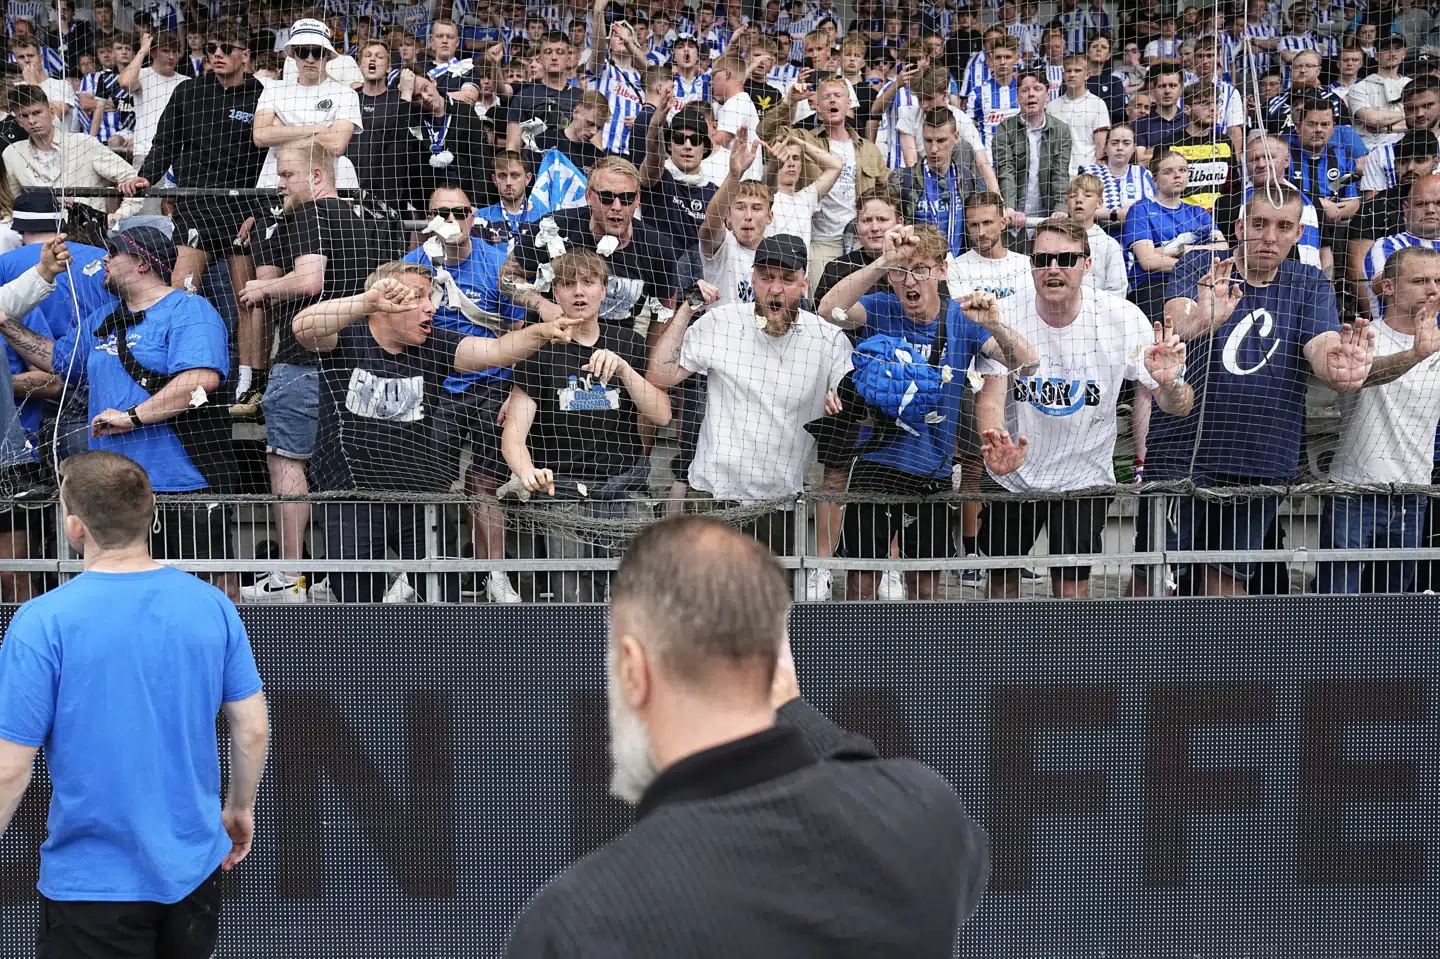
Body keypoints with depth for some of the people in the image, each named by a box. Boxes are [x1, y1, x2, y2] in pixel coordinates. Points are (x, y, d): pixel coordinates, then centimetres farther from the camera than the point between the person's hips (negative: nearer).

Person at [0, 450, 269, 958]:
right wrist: (241, 808, 18)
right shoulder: (212, 605, -6)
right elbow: (253, 729, 2)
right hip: (195, 870, 4)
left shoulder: (42, 623, -19)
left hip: (93, 883, -4)